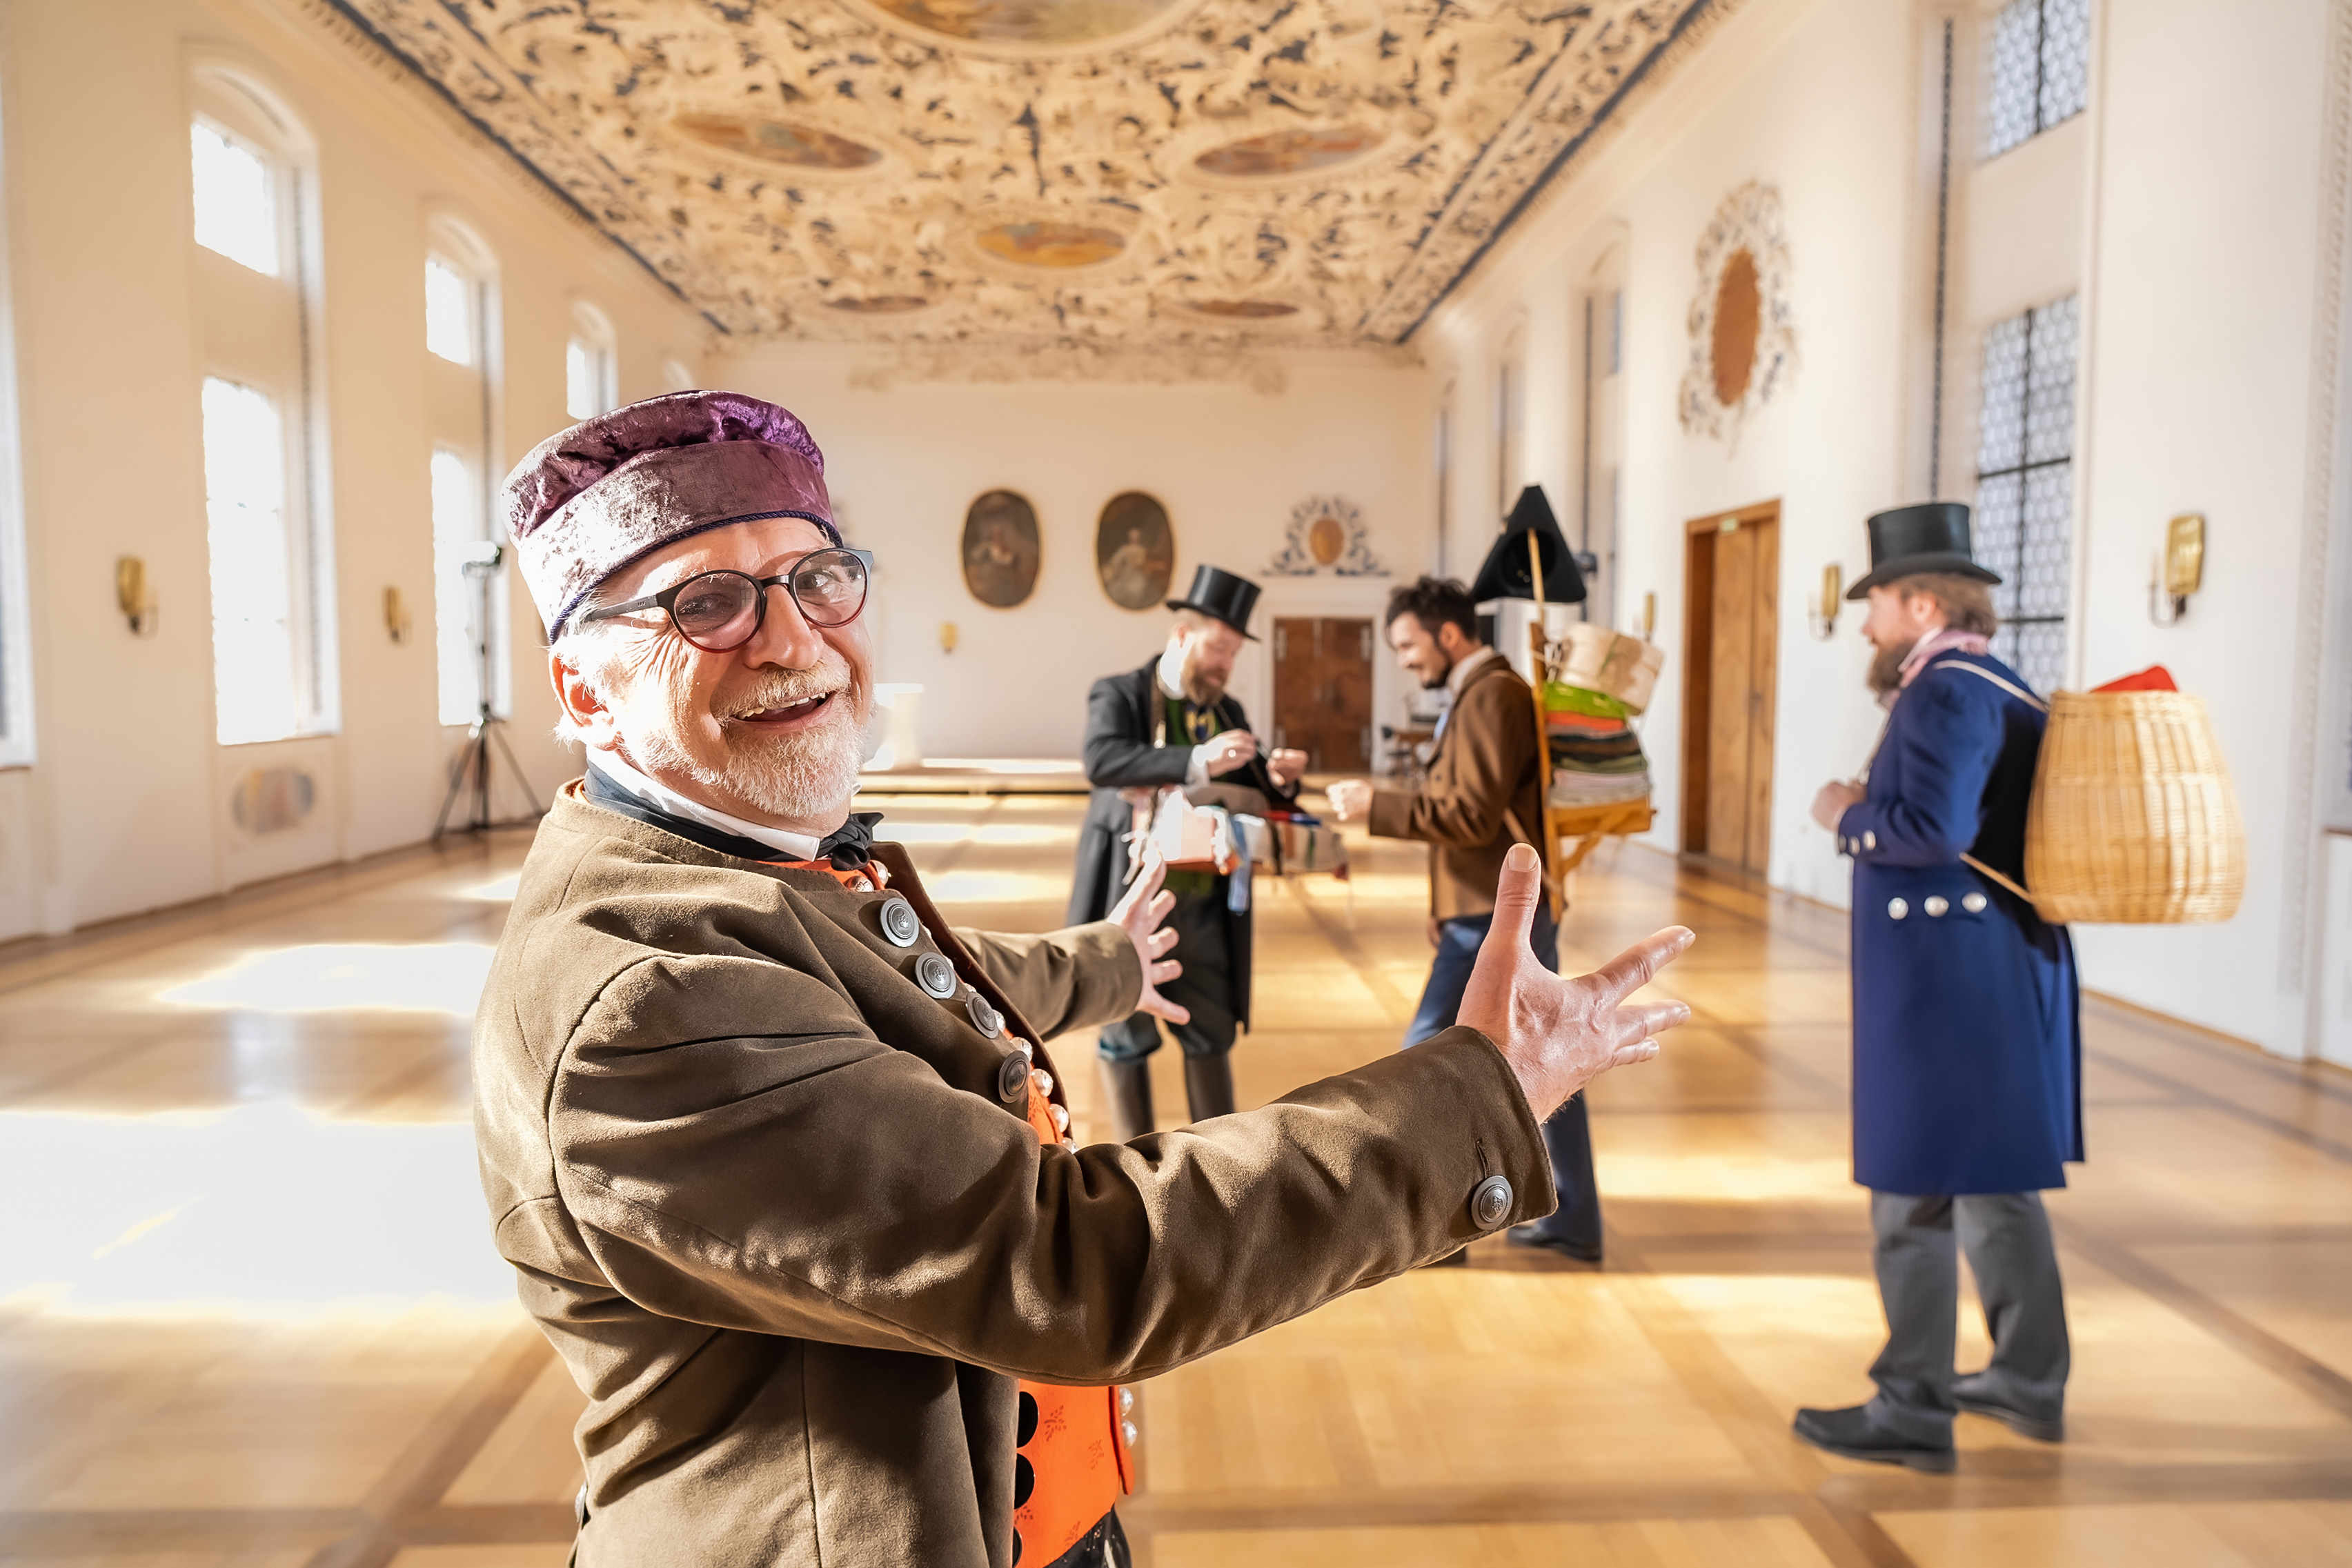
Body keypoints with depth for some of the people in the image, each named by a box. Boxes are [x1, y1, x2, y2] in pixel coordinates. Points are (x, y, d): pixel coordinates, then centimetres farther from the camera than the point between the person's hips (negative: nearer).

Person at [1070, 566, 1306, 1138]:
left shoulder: (1228, 713, 12)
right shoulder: (1117, 695, -4)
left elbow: (1257, 798, 13)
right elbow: (1102, 762, -23)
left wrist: (1279, 780, -11)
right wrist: (1195, 762, -35)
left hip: (1202, 903, 4)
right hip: (1129, 902, -4)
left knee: (1211, 1033, 10)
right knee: (1126, 1036, 7)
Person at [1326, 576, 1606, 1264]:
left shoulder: (1490, 695, -13)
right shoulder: (1487, 692, 19)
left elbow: (1474, 814, -20)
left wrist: (1377, 806, -17)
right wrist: (1447, 903, 15)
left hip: (1496, 916, -10)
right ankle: (1571, 1222, 20)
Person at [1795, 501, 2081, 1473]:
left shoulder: (1945, 692, -16)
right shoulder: (2001, 689, 14)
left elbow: (1933, 830, -28)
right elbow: (1981, 817, 16)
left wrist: (1846, 817, -12)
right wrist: (1870, 810, 10)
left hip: (1942, 979, -10)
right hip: (2006, 964, 10)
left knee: (1916, 1190, -1)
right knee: (1996, 1175, 20)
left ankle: (1913, 1412, 10)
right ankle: (2030, 1381, 33)